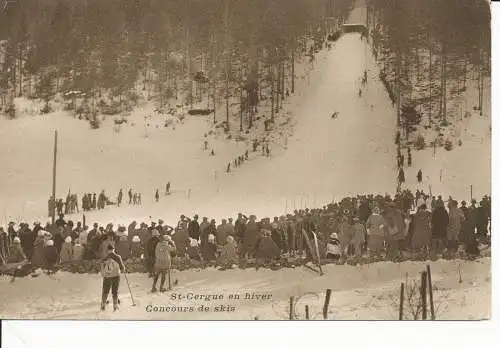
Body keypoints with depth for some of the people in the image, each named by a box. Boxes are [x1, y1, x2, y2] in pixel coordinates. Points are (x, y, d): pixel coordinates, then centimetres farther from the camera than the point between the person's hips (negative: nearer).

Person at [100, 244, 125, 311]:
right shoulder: (117, 257, -6)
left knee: (105, 292, 13)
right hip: (116, 276, -1)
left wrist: (103, 276, 19)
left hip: (106, 277, 1)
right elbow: (122, 266, 0)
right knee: (115, 292, 8)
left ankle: (103, 305, 8)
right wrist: (122, 270, 22)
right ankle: (115, 306, 4)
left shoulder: (105, 259, -2)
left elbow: (102, 269, 2)